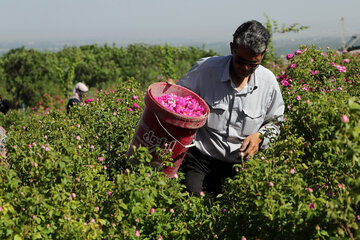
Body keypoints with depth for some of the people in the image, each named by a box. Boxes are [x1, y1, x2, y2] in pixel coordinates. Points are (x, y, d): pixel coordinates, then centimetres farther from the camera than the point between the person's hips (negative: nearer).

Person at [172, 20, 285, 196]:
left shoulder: (268, 82, 1)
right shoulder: (205, 68, -7)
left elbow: (275, 122, 17)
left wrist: (259, 136, -4)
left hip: (239, 163, 2)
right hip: (200, 157, -2)